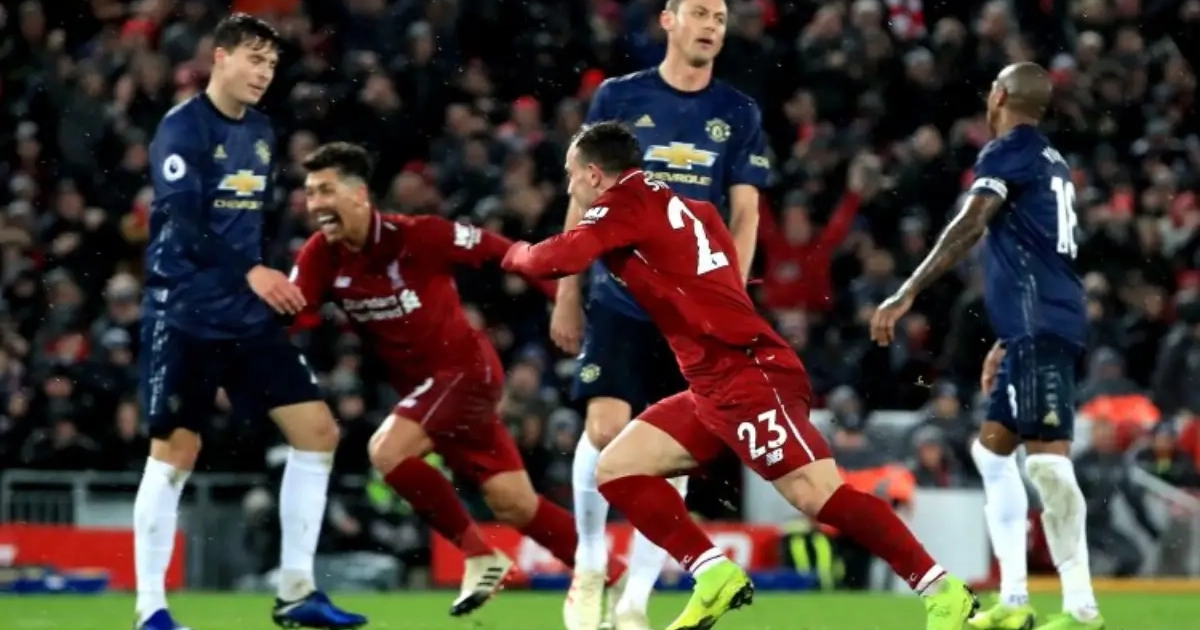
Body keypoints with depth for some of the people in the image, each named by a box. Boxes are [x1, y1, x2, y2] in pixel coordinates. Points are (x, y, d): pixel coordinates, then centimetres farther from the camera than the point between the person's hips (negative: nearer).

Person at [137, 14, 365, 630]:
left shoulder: (260, 130, 13)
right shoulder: (182, 128, -11)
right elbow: (183, 224, -21)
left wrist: (270, 288, 17)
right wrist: (250, 272, -27)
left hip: (248, 315, 7)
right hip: (184, 315, -7)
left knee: (317, 429, 1)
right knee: (175, 450, -6)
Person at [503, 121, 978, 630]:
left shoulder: (625, 203, -4)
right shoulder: (677, 208, 21)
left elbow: (560, 260, -15)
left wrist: (515, 254, 7)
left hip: (748, 374, -10)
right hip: (715, 386, 10)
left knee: (819, 495, -18)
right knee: (616, 468, 8)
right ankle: (717, 576, 1)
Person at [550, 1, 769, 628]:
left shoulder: (739, 114, 6)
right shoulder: (618, 98, 3)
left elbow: (744, 213, 5)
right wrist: (567, 295, 4)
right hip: (620, 298, -1)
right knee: (605, 429, -16)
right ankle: (588, 567, 6)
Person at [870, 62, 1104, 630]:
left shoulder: (1008, 153, -3)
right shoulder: (1052, 163, 24)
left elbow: (969, 228, -18)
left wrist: (906, 296, -23)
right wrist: (1008, 343, 32)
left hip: (1039, 327, -9)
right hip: (1038, 329, 9)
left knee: (1047, 458, -13)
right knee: (992, 449, 11)